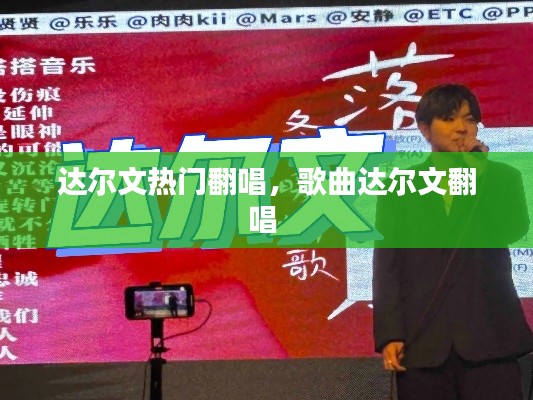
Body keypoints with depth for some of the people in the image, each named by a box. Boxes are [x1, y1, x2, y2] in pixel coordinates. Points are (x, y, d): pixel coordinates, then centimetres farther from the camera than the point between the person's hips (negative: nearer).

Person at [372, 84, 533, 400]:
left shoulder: (502, 177, 10)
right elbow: (386, 265, 4)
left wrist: (479, 172, -6)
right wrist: (389, 335, -5)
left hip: (488, 338, 0)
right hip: (422, 341, 0)